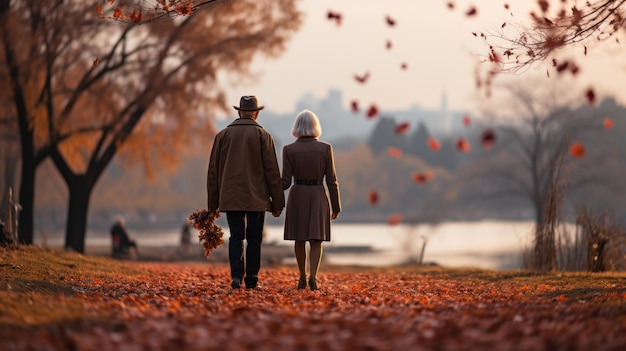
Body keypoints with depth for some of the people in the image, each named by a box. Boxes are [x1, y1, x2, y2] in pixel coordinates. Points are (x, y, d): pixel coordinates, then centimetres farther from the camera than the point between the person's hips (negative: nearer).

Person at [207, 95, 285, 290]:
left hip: (231, 198, 2)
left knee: (236, 237, 4)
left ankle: (236, 275, -13)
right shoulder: (263, 136, -1)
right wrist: (277, 202, 2)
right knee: (254, 239, 6)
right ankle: (251, 279, 7)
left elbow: (213, 171, 7)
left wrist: (213, 203, 12)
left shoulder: (223, 135, 6)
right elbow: (272, 172, -3)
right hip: (256, 198, -2)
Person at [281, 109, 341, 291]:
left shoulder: (289, 150, -6)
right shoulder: (325, 148, -5)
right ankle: (313, 276, -15)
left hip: (298, 196, 0)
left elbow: (285, 182, -7)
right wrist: (336, 206, 6)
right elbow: (331, 180, -2)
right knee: (316, 240, 5)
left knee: (300, 239, 15)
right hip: (318, 196, 0)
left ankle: (303, 277, 23)